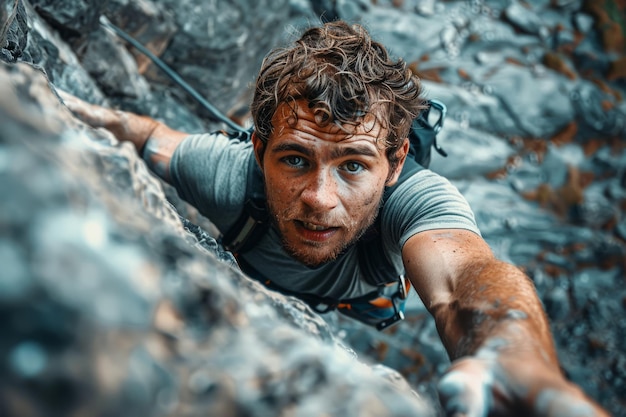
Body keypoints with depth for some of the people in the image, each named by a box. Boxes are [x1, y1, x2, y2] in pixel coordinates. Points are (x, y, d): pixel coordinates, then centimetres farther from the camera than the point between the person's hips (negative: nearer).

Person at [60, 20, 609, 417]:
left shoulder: (417, 198, -50)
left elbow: (460, 274, -73)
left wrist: (516, 356, -96)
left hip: (355, 305, 0)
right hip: (247, 284, 1)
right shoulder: (228, 173, -43)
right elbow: (145, 135, -21)